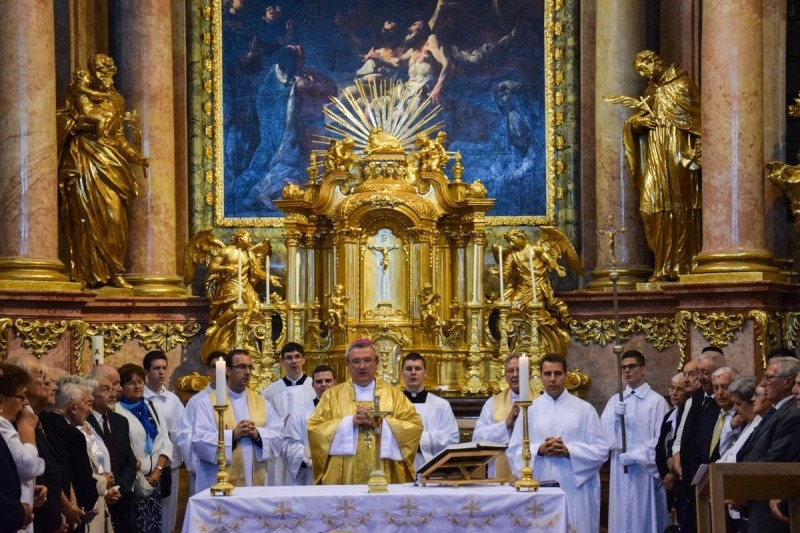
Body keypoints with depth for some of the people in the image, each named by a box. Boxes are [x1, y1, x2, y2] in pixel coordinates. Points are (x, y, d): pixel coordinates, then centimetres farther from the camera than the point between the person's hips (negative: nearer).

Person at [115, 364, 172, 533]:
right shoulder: (117, 411, -8)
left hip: (154, 478, 6)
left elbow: (164, 441, 12)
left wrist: (158, 471, -2)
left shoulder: (153, 407, 14)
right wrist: (138, 475, -8)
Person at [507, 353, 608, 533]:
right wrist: (539, 450, -14)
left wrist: (569, 451, -14)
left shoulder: (585, 409, 5)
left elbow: (601, 450, 0)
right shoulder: (529, 410, 8)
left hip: (576, 489, -1)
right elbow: (514, 451, 4)